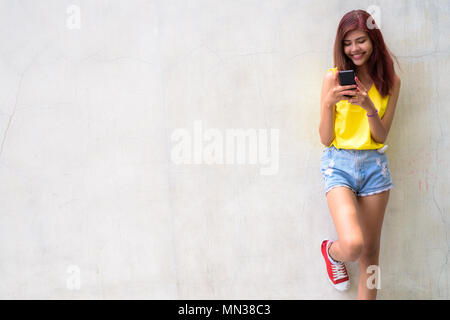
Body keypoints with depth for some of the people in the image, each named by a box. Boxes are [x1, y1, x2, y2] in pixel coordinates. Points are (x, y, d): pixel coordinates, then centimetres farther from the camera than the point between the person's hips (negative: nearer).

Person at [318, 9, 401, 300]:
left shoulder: (390, 81, 4)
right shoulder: (334, 77, -3)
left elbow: (381, 137, 0)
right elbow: (326, 139, -5)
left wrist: (369, 107, -17)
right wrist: (328, 102, -20)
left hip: (375, 165, 3)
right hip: (339, 164, -3)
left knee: (371, 250, 7)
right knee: (352, 245, -19)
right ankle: (331, 251, 17)